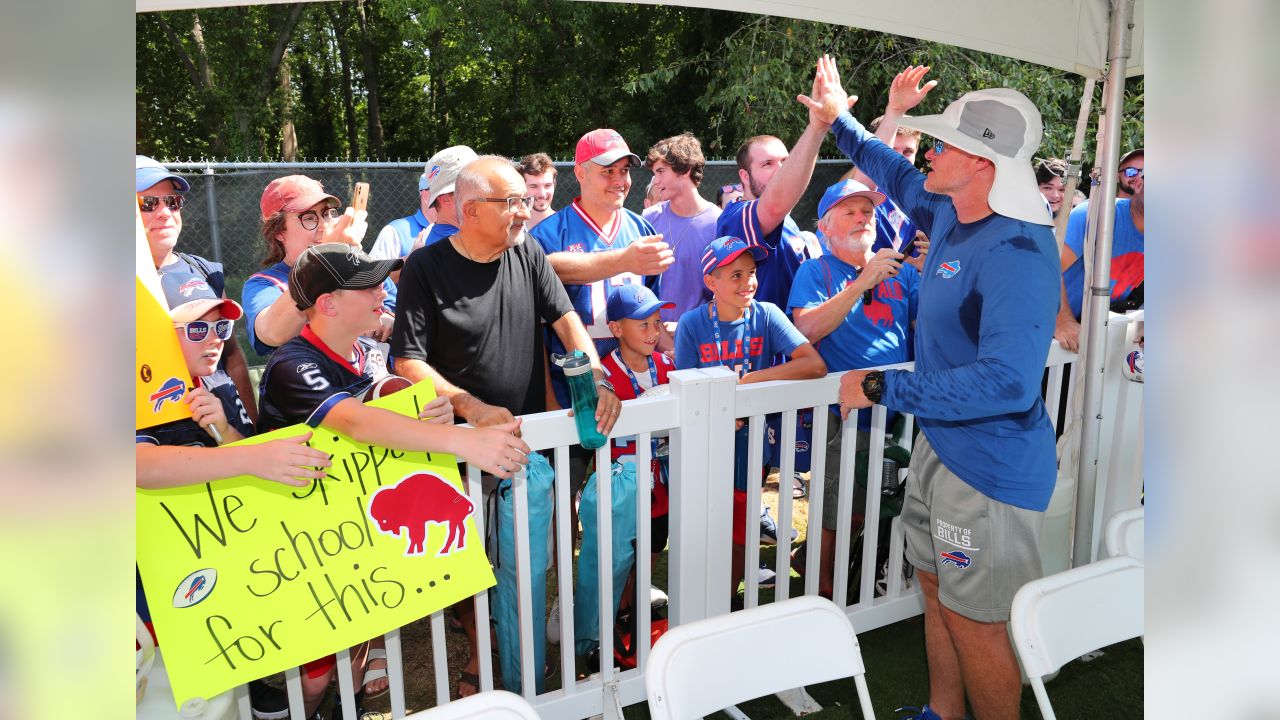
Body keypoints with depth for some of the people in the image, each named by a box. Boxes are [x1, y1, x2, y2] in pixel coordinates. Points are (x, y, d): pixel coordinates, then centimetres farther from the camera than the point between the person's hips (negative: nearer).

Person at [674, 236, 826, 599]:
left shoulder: (766, 315, -11)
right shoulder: (692, 324, -10)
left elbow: (816, 365, -23)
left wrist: (749, 379, -27)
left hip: (751, 435, 1)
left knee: (739, 531, 13)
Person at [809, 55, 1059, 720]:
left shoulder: (1016, 254, -28)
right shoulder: (951, 214, 0)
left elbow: (1007, 382, -36)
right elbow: (901, 178, 24)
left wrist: (882, 388, -30)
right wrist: (840, 122, 28)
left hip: (989, 469, -9)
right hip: (938, 443, 9)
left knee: (974, 623, 5)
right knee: (937, 591, 22)